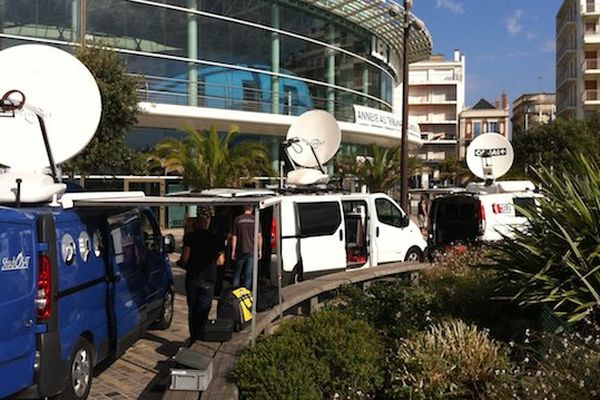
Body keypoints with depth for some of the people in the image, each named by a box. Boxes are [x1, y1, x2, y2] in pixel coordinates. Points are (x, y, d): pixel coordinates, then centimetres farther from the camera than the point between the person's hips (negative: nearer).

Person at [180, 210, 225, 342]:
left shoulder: (190, 237, -2)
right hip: (208, 280, 0)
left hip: (192, 278, 0)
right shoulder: (215, 238, 4)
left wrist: (185, 266, 10)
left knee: (192, 311, 13)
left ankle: (193, 340, 18)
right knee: (203, 313, 5)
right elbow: (221, 261, 4)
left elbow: (185, 258, -10)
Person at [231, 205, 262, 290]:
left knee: (237, 271, 14)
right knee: (249, 273, 3)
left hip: (240, 250, 1)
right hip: (252, 251, 0)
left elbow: (234, 237, -1)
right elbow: (259, 236, -2)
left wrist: (233, 251, 4)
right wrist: (260, 250, 5)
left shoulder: (237, 219, 0)